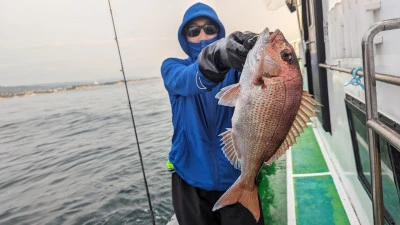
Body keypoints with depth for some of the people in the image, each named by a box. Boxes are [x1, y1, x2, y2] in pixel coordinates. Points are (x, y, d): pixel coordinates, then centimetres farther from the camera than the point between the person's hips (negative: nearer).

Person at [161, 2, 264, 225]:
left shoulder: (235, 65, -1)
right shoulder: (172, 67, -1)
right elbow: (186, 81, -24)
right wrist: (215, 57, -45)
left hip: (237, 175, 0)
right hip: (191, 178, 1)